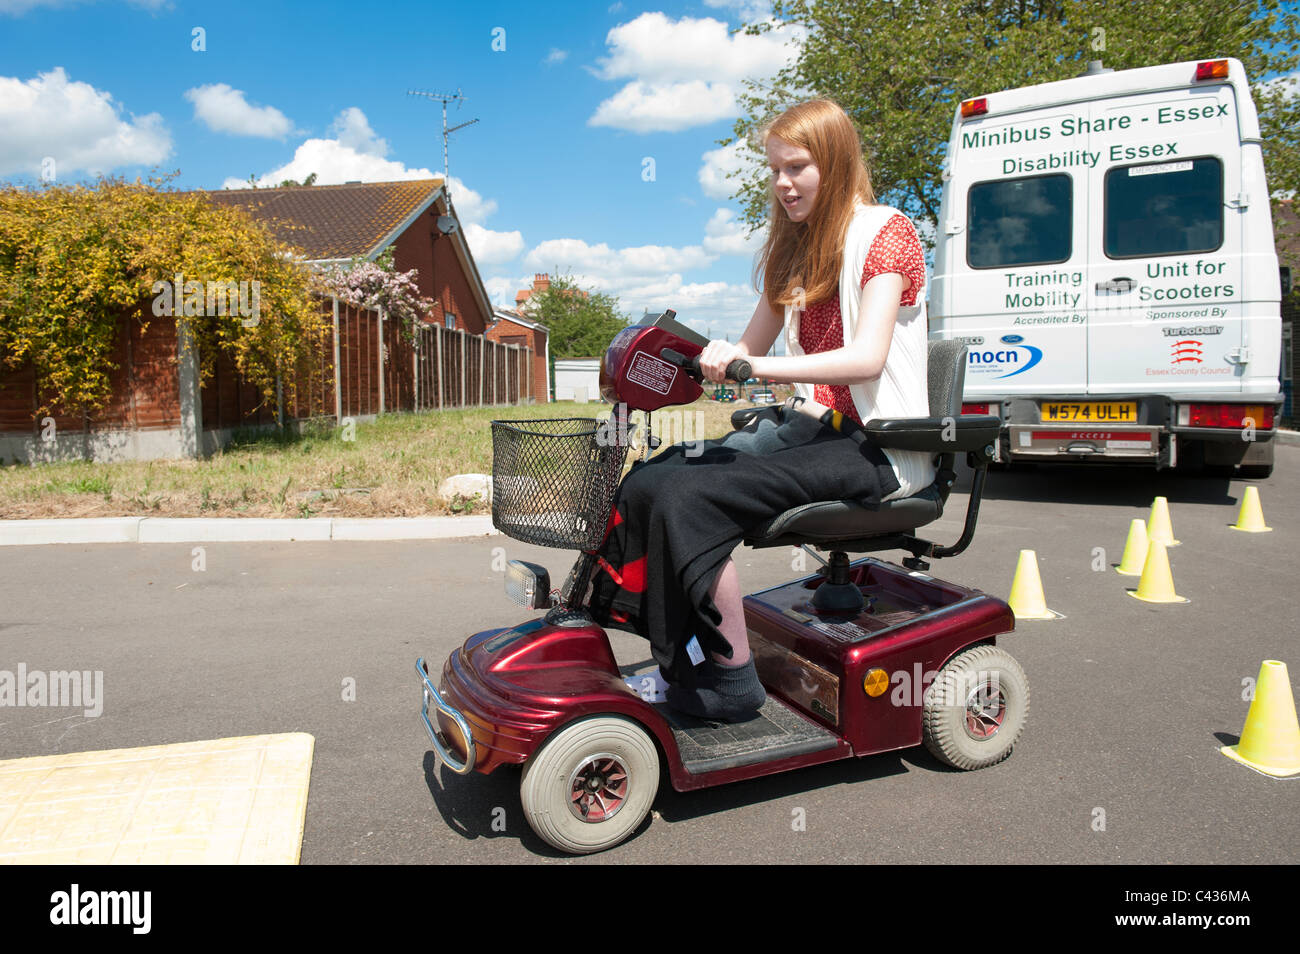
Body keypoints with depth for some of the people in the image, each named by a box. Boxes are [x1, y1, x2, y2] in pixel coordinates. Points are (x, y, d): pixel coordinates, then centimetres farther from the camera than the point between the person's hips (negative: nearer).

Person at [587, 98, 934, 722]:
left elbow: (867, 357, -20)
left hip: (877, 444, -7)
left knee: (691, 497, -26)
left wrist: (754, 366, -29)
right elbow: (752, 346, 17)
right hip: (811, 425, 7)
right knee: (647, 482, -13)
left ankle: (729, 679, -12)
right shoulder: (797, 245, 18)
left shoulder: (884, 232, -6)